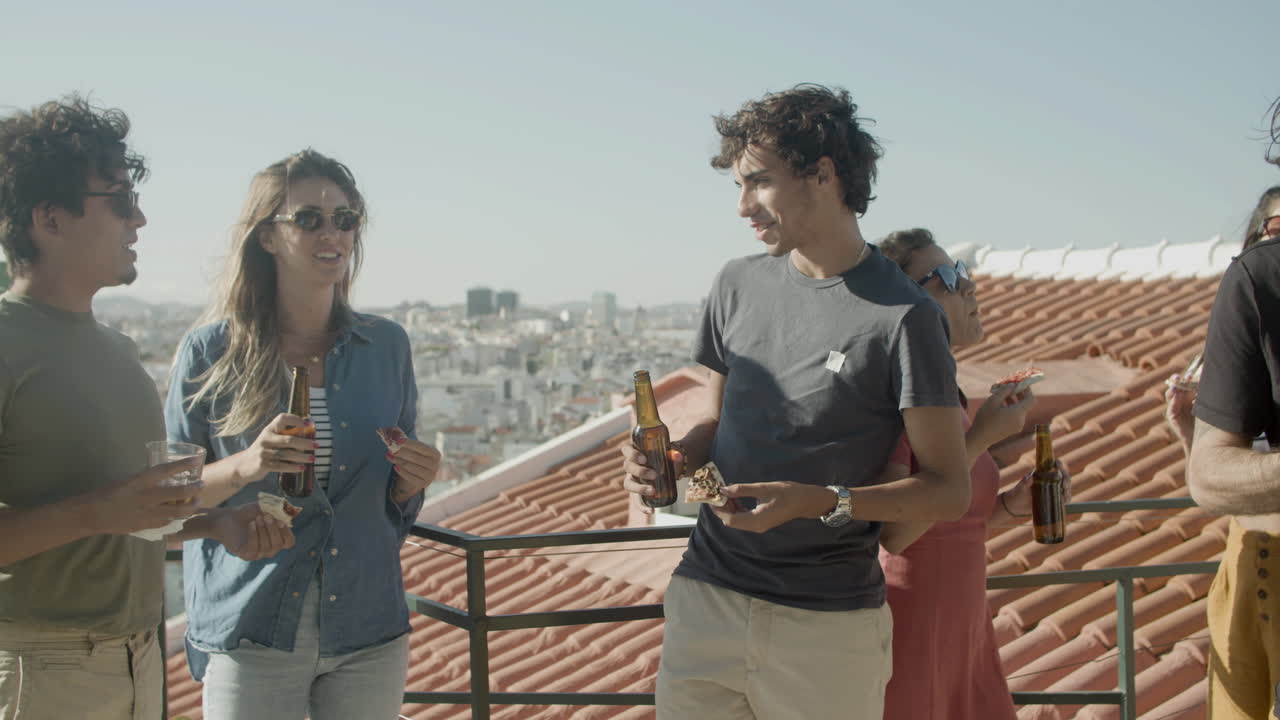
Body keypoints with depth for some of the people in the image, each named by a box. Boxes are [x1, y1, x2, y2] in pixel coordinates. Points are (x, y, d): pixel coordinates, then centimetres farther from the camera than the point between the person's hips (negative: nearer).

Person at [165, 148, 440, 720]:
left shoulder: (387, 346, 4)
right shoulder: (211, 351, -5)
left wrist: (412, 479, -10)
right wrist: (243, 467, -19)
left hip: (369, 632, 3)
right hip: (250, 636, -3)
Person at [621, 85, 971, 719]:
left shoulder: (903, 316, -10)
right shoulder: (739, 285, 9)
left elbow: (948, 491, -9)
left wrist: (816, 501, -21)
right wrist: (673, 457, -3)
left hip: (828, 624, -4)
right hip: (705, 599, 4)